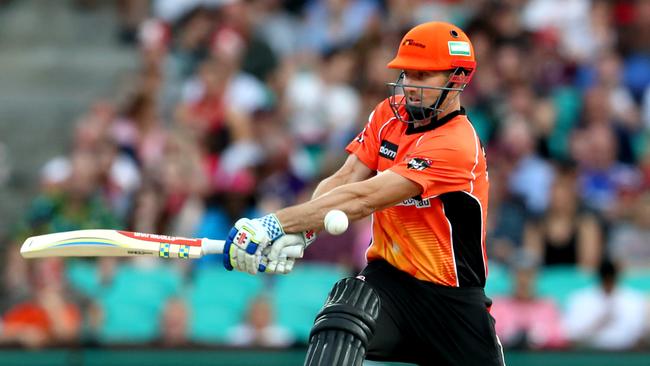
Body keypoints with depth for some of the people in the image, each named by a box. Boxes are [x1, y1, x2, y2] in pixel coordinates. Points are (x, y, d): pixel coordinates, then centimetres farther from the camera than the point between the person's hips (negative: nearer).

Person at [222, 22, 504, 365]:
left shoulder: (457, 144, -19)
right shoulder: (388, 114, 5)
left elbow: (363, 199, -25)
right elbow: (344, 180, -3)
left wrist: (278, 222, -29)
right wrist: (297, 231, -23)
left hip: (451, 297, -3)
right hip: (388, 277, 3)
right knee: (339, 320, -29)